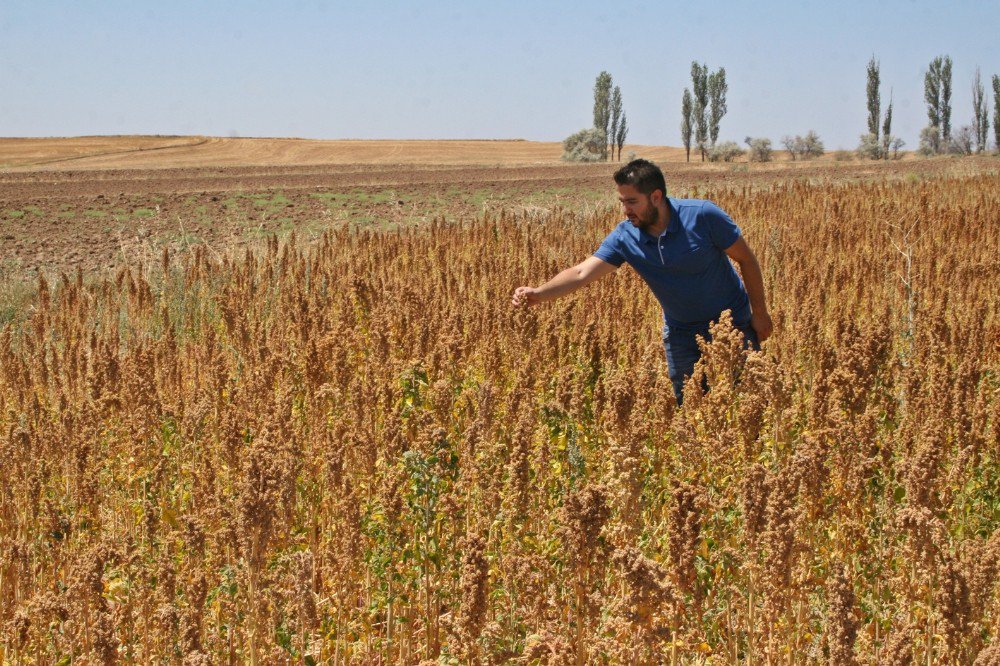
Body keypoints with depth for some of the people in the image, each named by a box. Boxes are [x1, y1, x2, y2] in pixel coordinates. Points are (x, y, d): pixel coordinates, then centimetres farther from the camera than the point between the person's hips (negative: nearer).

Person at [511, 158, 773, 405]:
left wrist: (759, 313, -7)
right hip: (681, 332, 3)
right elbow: (582, 273, -25)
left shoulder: (702, 216, -23)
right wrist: (538, 293, -41)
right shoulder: (624, 237, -16)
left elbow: (746, 259, -12)